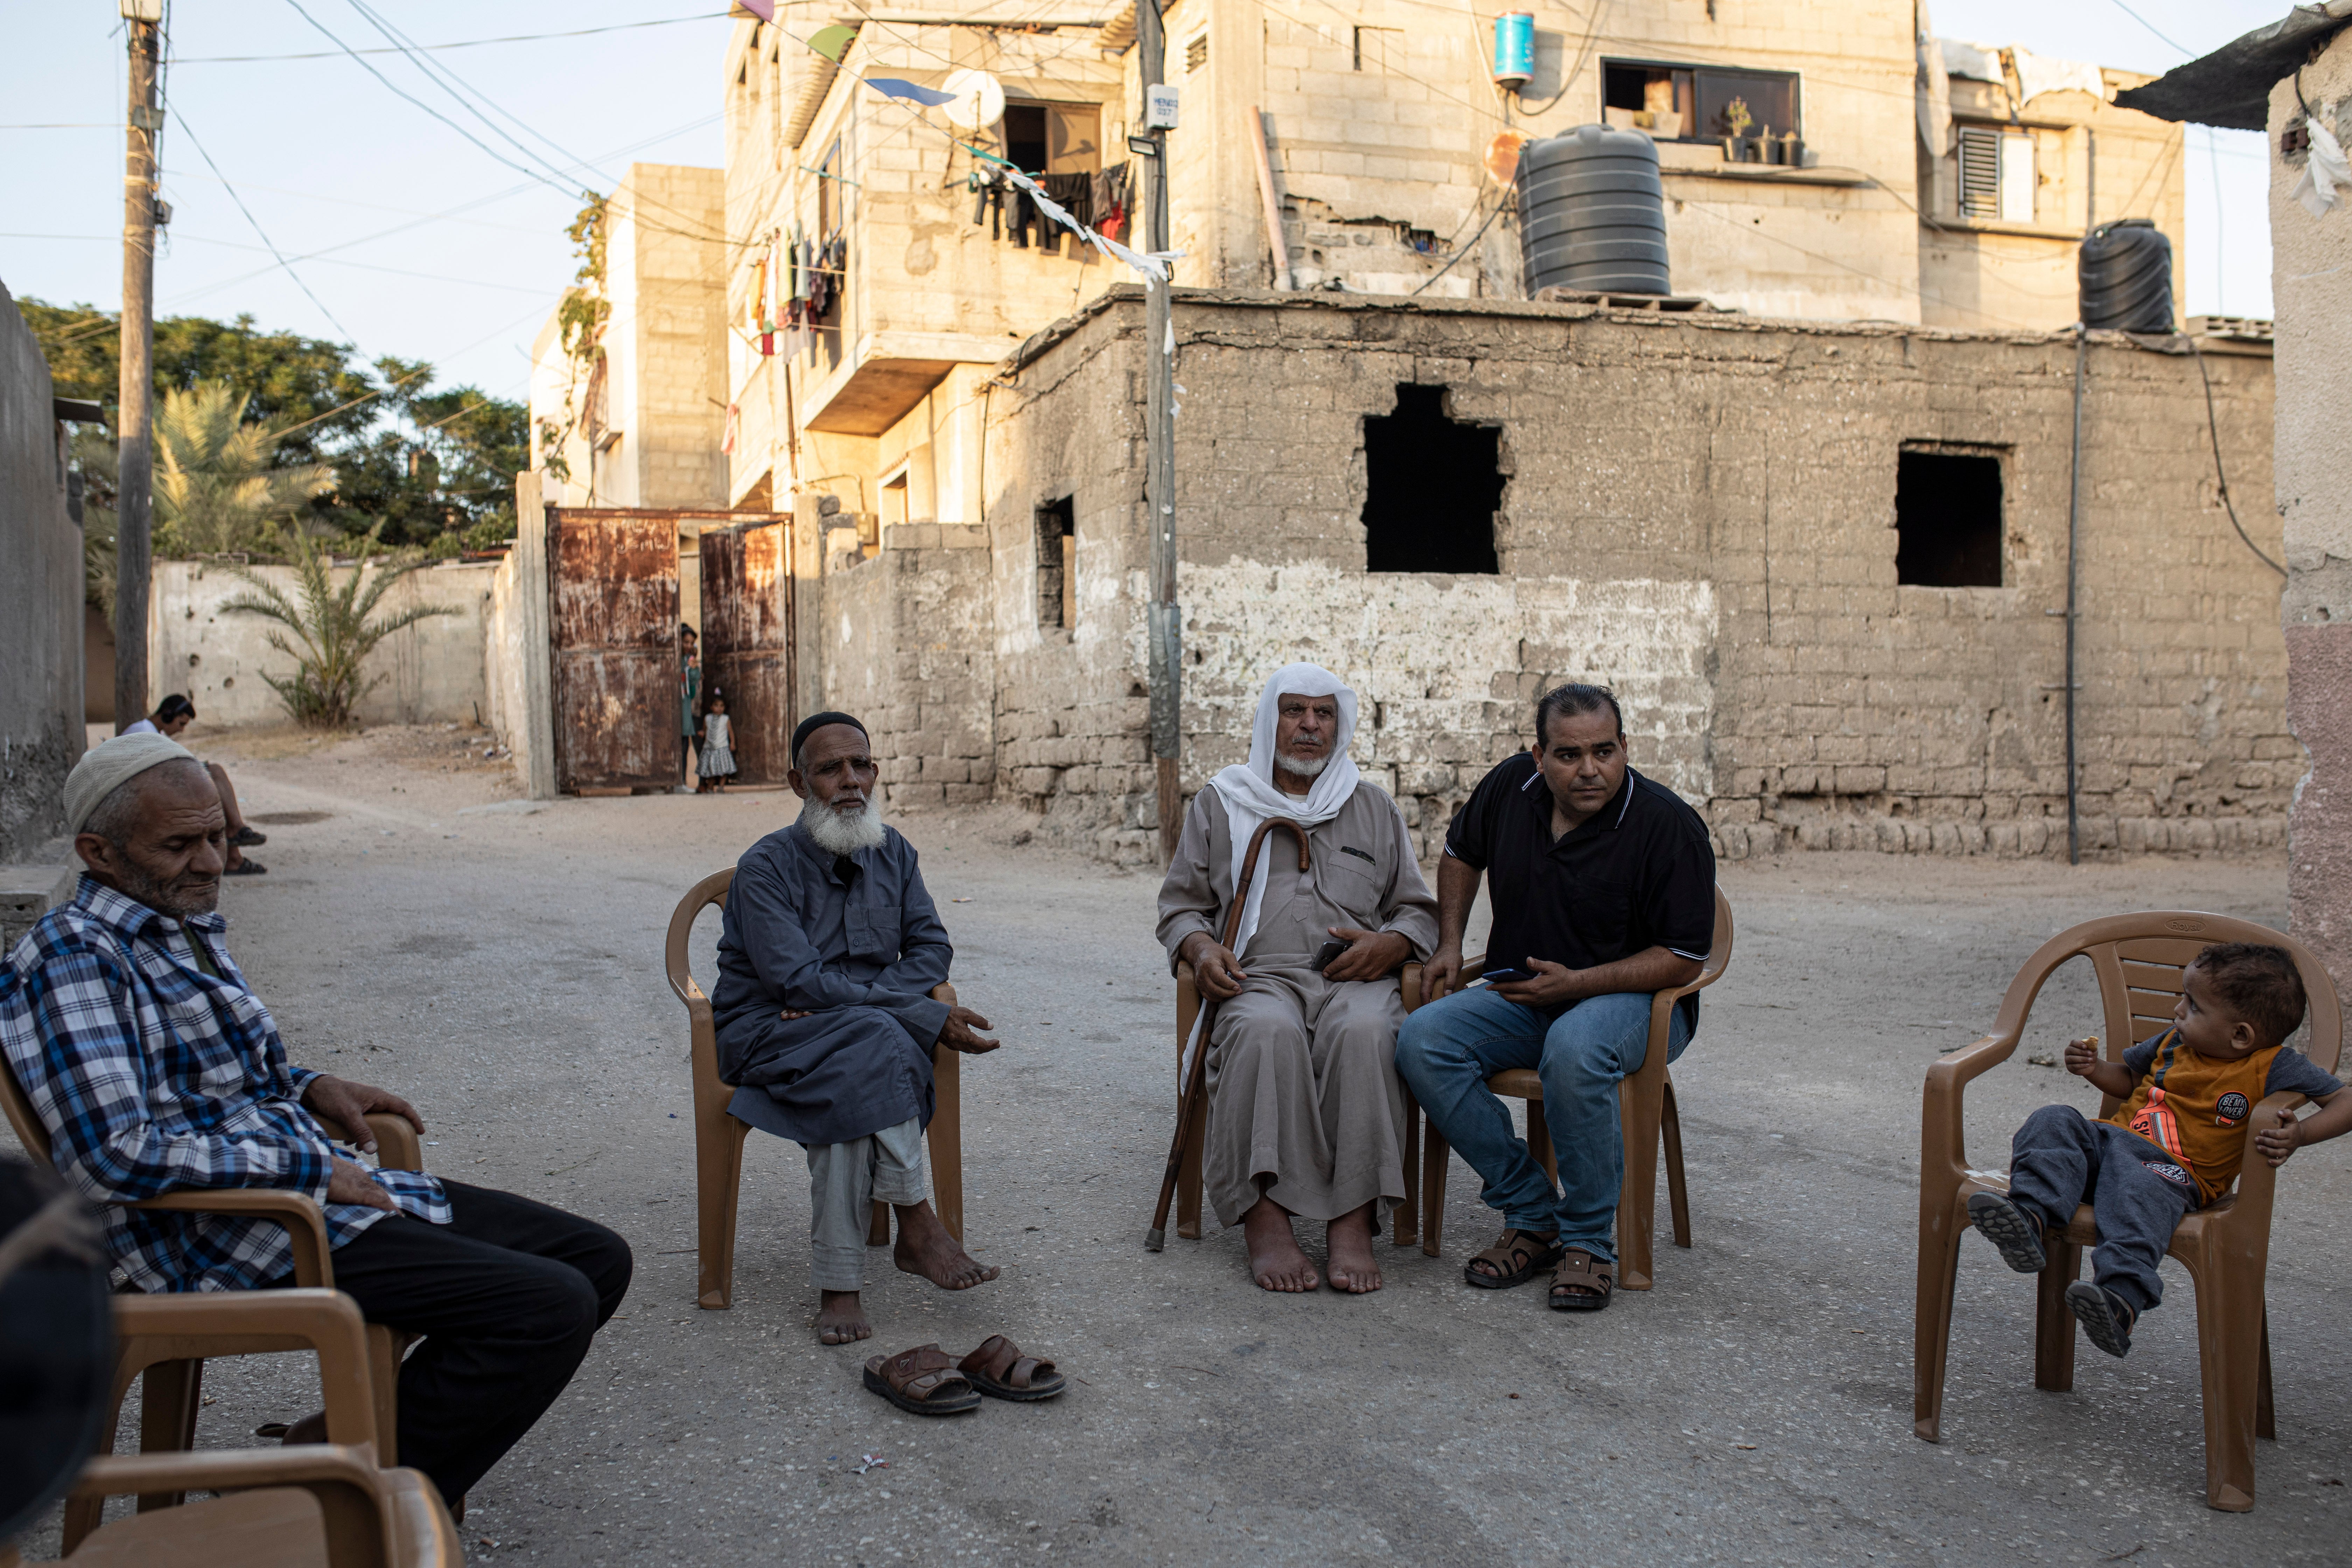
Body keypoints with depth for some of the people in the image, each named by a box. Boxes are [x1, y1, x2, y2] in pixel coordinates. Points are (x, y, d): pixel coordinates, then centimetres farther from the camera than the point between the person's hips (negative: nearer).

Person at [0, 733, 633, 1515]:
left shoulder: (189, 929, 16)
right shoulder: (70, 958, -14)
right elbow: (114, 1158, -25)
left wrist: (309, 1089, 12)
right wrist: (310, 1167, -18)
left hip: (322, 1188, 10)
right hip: (223, 1239, -10)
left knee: (597, 1259, 6)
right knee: (551, 1306, -22)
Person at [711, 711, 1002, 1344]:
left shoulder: (892, 852, 6)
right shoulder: (766, 866, -13)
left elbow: (931, 946, 5)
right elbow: (796, 981, -22)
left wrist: (844, 1002, -16)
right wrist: (930, 1019, -27)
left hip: (855, 1039, 4)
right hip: (764, 1035, -4)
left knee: (852, 1091, -33)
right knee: (876, 1042, -35)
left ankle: (838, 1284, -33)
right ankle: (916, 1226, -29)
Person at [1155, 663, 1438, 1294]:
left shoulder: (1373, 808, 24)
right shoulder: (1220, 803, 21)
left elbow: (1418, 909, 23)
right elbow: (1181, 904, 19)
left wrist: (1391, 945, -1)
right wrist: (1200, 948, -4)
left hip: (1356, 979, 1)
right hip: (1258, 977, -1)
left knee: (1364, 1033, -36)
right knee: (1265, 1032, -38)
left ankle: (1352, 1221, -37)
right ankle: (1264, 1218, -39)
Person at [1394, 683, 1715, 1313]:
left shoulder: (1669, 825, -15)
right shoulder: (1510, 787, -1)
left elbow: (1683, 959, -14)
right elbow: (1461, 854, 21)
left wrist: (1576, 983, -22)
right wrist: (1449, 944, 9)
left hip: (1634, 998, -5)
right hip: (1521, 1000, 5)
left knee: (1573, 1049, -40)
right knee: (1422, 1040, -22)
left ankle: (1589, 1242, -20)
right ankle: (1532, 1219, -13)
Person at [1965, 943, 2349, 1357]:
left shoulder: (2275, 1067, -1)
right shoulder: (2175, 1044, 16)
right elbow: (2129, 1078, 33)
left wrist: (2297, 1135, -20)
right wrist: (2093, 1069, 11)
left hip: (2173, 1169, -6)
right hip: (2109, 1140, 7)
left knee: (2141, 1190, -40)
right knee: (2056, 1122, -18)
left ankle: (2123, 1298, -61)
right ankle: (2031, 1217, -40)